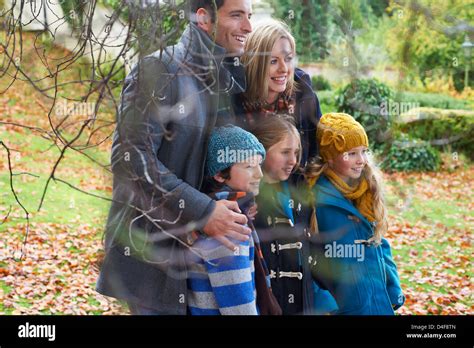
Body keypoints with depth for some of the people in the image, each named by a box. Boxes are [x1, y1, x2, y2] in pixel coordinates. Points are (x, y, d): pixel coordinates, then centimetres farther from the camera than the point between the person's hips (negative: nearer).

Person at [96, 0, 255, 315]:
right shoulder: (159, 70, -13)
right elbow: (132, 156, -20)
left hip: (204, 240, 7)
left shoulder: (230, 80, 9)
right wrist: (202, 212, -22)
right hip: (150, 240, -6)